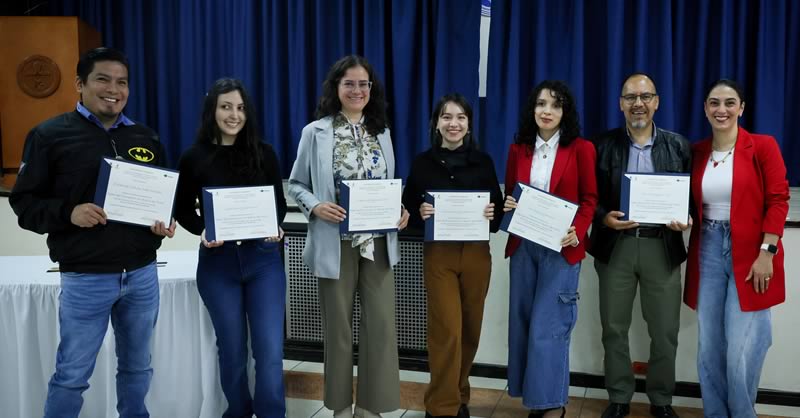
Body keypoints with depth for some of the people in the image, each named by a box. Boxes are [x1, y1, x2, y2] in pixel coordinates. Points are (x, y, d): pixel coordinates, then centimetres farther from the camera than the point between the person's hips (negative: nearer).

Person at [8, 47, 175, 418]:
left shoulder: (146, 137, 9)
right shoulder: (51, 135, -4)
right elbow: (24, 202, -3)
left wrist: (166, 222, -3)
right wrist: (68, 212, -21)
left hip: (142, 273, 4)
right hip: (85, 279, -4)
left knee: (137, 367, 17)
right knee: (72, 374, 6)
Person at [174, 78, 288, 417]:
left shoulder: (263, 153, 1)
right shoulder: (194, 158, -2)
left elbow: (280, 202, 7)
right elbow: (183, 210, 6)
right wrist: (202, 232, -13)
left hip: (263, 259, 0)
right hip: (218, 262, 0)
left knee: (270, 350, -3)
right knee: (232, 348, 12)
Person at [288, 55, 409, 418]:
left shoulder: (381, 132, 10)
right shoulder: (315, 132, -2)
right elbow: (295, 185, 2)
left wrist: (400, 210, -4)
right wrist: (316, 206, -17)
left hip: (378, 242, 3)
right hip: (335, 244, -3)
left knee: (381, 324, 2)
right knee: (338, 327, 8)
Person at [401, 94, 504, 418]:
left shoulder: (482, 161, 5)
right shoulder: (423, 162, 1)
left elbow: (499, 209, 7)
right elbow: (408, 211, 3)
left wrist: (492, 214, -14)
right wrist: (420, 213, -18)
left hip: (476, 252, 2)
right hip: (439, 253, -2)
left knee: (470, 329, 11)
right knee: (447, 329, -8)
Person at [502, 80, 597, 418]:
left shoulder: (580, 148, -2)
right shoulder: (518, 149, 8)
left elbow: (590, 198, -1)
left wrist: (576, 232, -16)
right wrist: (507, 206, -8)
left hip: (561, 247, -4)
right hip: (523, 245, 4)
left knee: (548, 327, -4)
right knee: (523, 322, 8)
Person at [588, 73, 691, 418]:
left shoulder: (678, 145, 5)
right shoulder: (603, 145, 2)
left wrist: (687, 219, -12)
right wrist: (603, 217, -16)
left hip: (662, 248, 1)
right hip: (615, 247, 0)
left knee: (665, 332, 8)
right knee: (614, 328, 9)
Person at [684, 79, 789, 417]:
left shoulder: (763, 146, -4)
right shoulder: (697, 152, 8)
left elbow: (778, 201, -7)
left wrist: (767, 252, -13)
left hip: (749, 253, -4)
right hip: (708, 250, 4)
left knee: (741, 353, -5)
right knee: (709, 348, 9)